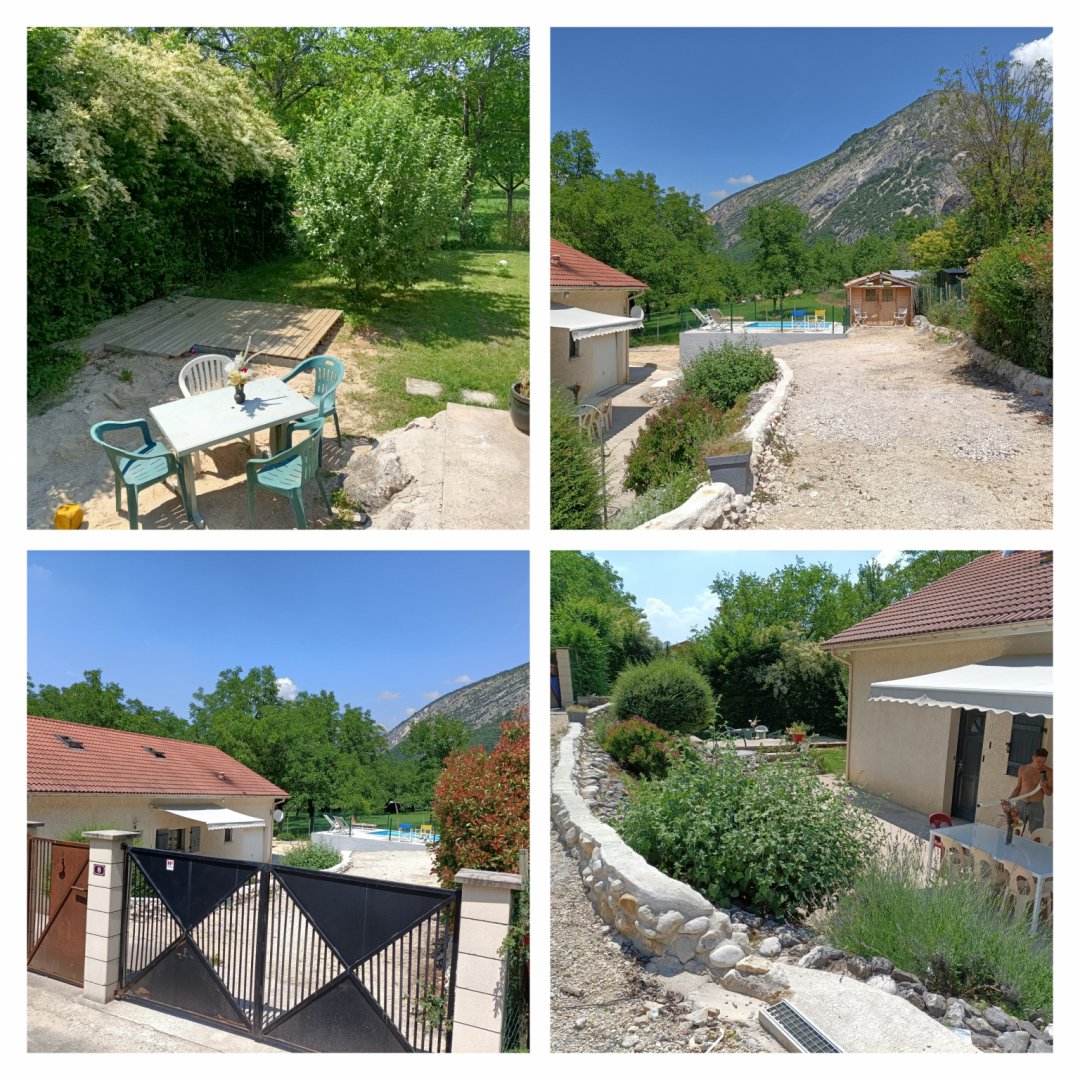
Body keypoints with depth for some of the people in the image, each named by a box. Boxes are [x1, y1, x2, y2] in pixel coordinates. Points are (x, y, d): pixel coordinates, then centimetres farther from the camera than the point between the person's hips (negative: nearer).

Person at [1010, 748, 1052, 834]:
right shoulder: (1023, 769, 3)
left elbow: (1049, 793, 1)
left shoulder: (1048, 772, -4)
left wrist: (1044, 787, -20)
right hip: (1021, 804, 2)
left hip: (1036, 807, -2)